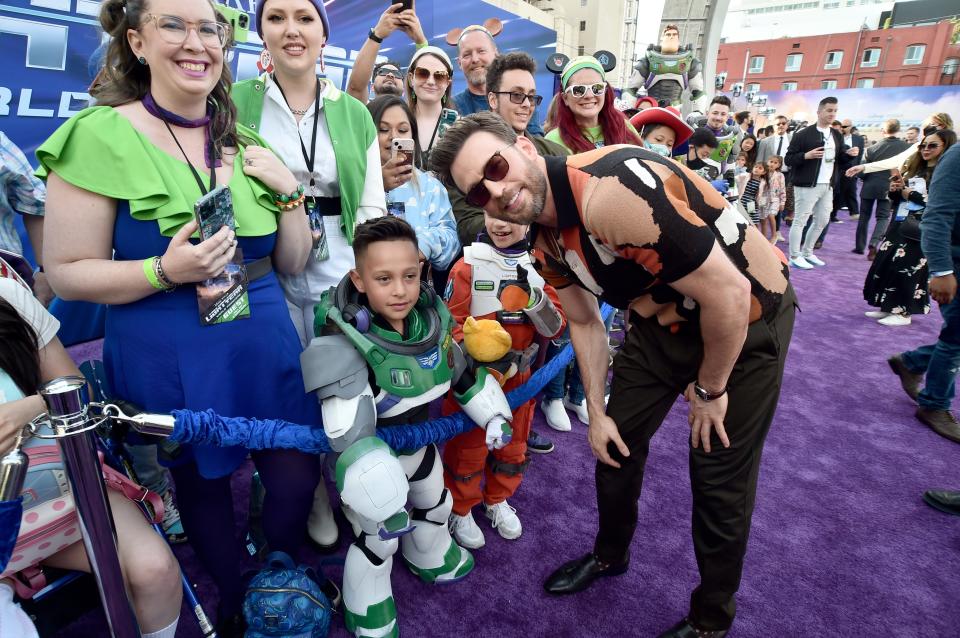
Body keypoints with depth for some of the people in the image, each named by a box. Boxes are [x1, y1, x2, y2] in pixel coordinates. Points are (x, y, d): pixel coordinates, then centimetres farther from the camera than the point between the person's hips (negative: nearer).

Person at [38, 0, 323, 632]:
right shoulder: (100, 135, -8)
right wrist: (166, 271, -23)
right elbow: (66, 272, -7)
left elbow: (292, 261, 9)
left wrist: (289, 192, -6)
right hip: (169, 357, -3)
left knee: (299, 473, 9)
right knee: (202, 480, 16)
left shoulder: (244, 145, 7)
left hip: (267, 341, 4)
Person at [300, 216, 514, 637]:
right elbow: (349, 437, -38)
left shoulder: (430, 318, -16)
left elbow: (462, 373, 3)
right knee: (378, 541, 9)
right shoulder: (345, 346, -36)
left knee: (436, 506, 28)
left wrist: (493, 414, 6)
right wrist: (381, 503, -38)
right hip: (372, 458, -6)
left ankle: (430, 558, 61)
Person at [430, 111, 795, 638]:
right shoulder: (545, 242, -7)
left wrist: (708, 389, -15)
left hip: (748, 315, -7)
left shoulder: (609, 191, -35)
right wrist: (597, 412, 7)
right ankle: (610, 555, 42)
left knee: (720, 478, 2)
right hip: (664, 318, 7)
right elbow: (584, 322, 8)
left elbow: (728, 294, -30)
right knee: (616, 442, 13)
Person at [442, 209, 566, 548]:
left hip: (520, 377, 4)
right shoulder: (468, 266, -11)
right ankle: (460, 509, 35)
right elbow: (451, 324, -11)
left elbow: (555, 328, -3)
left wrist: (534, 298, -22)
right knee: (468, 448, 10)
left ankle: (497, 500, 45)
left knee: (513, 446, 20)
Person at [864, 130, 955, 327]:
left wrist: (910, 194, -12)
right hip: (898, 225, 7)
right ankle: (888, 306, 18)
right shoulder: (915, 169, 14)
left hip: (918, 231, -7)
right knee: (884, 264, 6)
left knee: (905, 269, -6)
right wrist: (895, 190, -3)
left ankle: (903, 312, 5)